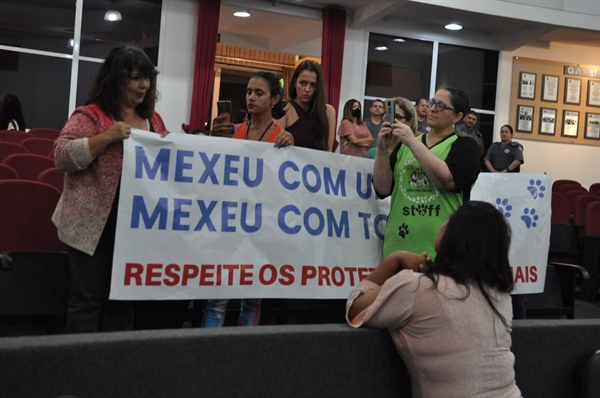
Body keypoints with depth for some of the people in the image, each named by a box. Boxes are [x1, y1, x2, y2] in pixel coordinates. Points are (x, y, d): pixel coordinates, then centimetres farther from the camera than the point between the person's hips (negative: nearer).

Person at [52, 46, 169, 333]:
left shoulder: (153, 119, 13)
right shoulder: (90, 115, -6)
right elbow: (62, 156, -14)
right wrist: (106, 137, -22)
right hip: (95, 226, -6)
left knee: (124, 299, 13)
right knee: (88, 299, 1)